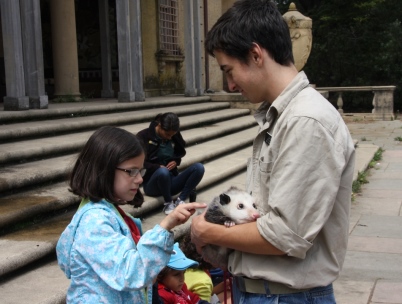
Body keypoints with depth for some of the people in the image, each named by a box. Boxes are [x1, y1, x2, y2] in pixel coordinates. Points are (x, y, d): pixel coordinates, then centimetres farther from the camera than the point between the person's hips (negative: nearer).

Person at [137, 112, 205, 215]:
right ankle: (168, 203, -16)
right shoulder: (144, 136, -7)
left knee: (198, 167, -17)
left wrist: (176, 162, -2)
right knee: (163, 171, -39)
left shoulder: (175, 136, 4)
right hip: (152, 184, -4)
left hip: (170, 181, 4)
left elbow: (180, 154, 21)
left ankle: (180, 200, -17)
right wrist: (158, 167, -21)